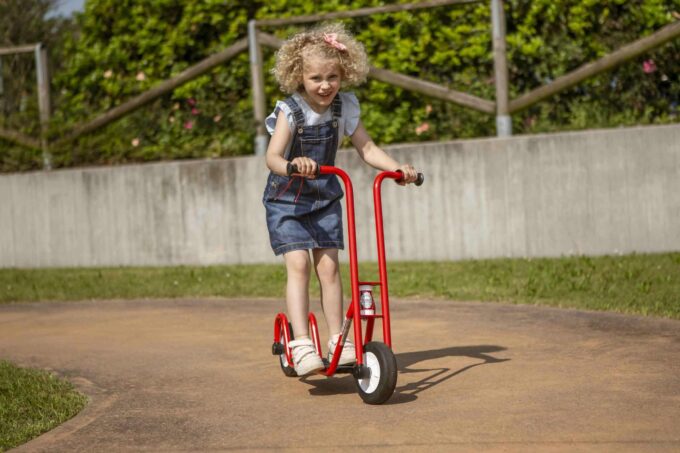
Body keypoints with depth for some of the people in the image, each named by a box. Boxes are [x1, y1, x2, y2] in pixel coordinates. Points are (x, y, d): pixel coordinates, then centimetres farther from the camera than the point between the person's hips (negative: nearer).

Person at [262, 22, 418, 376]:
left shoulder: (344, 108, -6)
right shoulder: (290, 111, -19)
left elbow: (366, 148, -1)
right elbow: (273, 156, -30)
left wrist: (398, 168, -17)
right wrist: (292, 166, -52)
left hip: (325, 198, 4)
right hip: (286, 200, -3)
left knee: (328, 267, -3)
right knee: (298, 265, -15)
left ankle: (337, 340, 6)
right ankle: (301, 344, -17)